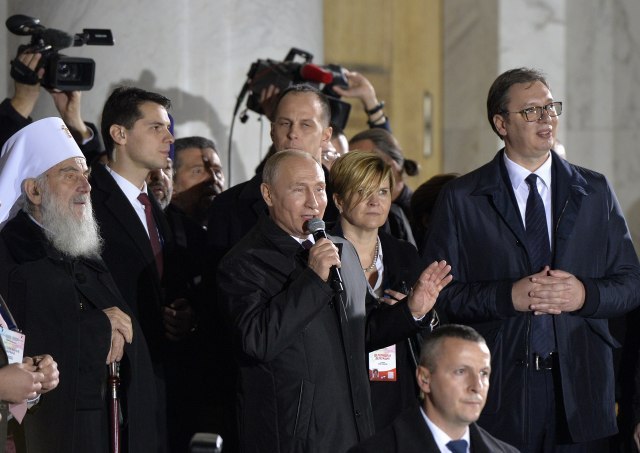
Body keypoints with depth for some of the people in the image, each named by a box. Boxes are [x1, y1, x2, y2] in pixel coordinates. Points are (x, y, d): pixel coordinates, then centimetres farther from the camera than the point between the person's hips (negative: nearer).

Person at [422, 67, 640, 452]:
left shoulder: (595, 192, 11)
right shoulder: (461, 199, 4)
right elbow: (440, 293, -2)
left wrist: (586, 294, -10)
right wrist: (508, 296, -15)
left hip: (581, 389, 2)